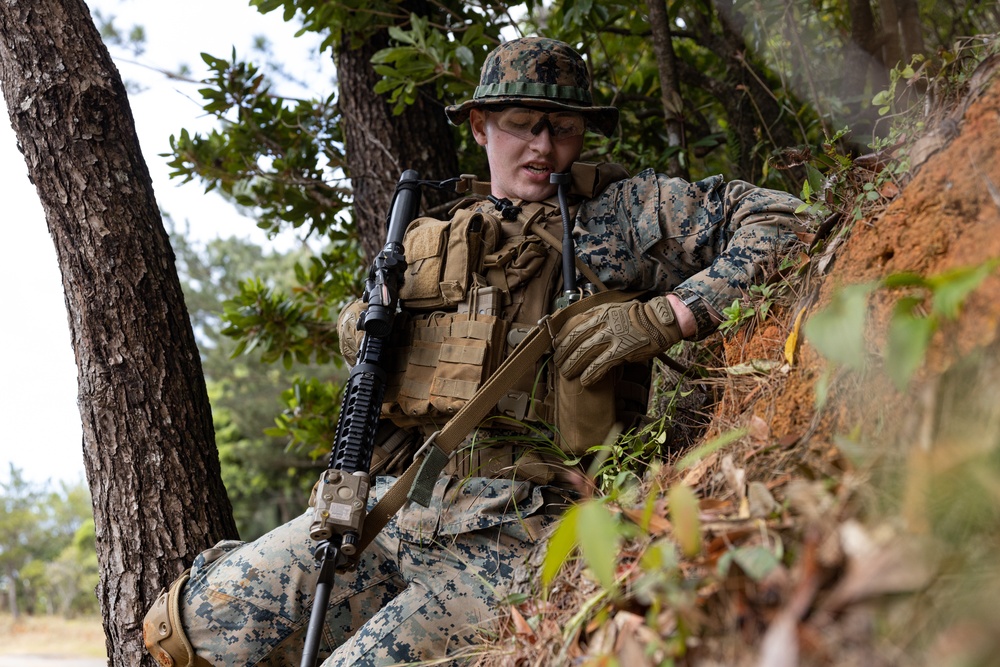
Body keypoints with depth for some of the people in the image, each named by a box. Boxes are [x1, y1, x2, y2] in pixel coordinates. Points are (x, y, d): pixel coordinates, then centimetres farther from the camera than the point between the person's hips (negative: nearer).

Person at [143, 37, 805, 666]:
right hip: (407, 501, 6)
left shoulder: (627, 211, 2)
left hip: (524, 531, -5)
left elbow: (780, 218, -6)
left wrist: (665, 316, -16)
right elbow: (364, 329, 30)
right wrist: (368, 326, 5)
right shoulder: (438, 236, 17)